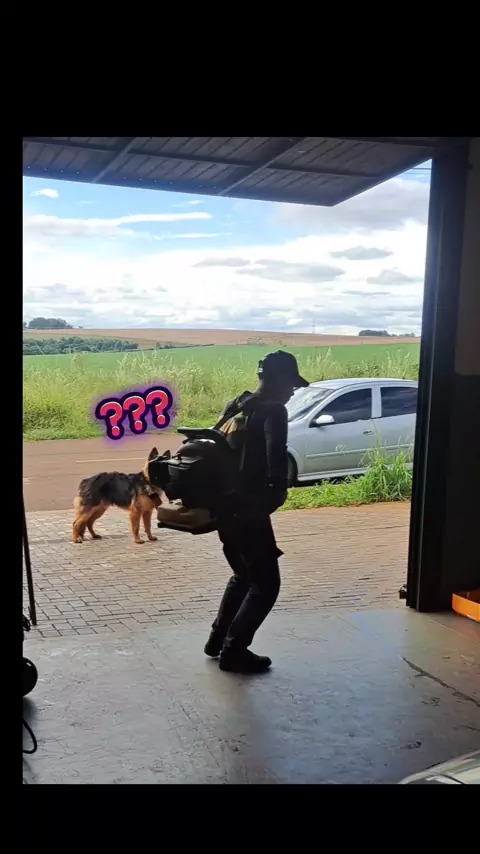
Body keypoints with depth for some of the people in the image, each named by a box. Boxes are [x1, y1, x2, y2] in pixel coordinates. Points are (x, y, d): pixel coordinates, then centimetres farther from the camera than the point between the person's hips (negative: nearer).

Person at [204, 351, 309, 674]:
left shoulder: (236, 407, 14)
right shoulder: (273, 411, -11)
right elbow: (276, 458, -24)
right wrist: (277, 495, -9)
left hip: (224, 506, 9)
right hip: (249, 510, -9)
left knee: (244, 575, 25)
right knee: (266, 583, 5)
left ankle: (219, 639, 30)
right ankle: (234, 650, 8)